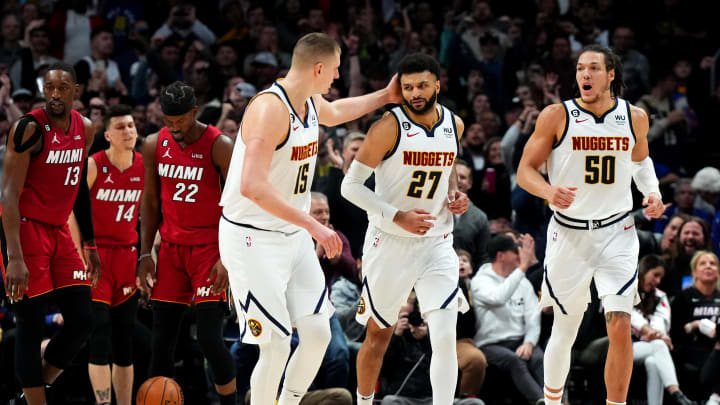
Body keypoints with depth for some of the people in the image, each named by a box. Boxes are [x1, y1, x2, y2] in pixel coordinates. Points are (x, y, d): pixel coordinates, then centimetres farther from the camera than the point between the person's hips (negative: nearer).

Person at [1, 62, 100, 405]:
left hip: (59, 230, 7)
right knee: (31, 326, -6)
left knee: (82, 320, 4)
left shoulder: (84, 129, 6)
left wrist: (90, 244, 20)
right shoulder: (30, 128, -16)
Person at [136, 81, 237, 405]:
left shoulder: (220, 147, -12)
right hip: (171, 247, 5)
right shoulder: (155, 146, 2)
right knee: (162, 338, 4)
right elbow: (150, 202, 10)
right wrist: (145, 255, 4)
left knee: (209, 337, -12)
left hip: (209, 250, -5)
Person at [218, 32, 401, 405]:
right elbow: (252, 186, -34)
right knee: (277, 347, -9)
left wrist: (385, 97, 31)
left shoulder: (311, 104, 4)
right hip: (254, 240, -9)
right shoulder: (270, 109, -25)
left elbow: (335, 113, 33)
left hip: (294, 236, 9)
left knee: (318, 334, 7)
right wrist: (313, 225, -33)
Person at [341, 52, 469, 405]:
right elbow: (350, 186, -13)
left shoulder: (454, 125, 1)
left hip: (436, 244, 3)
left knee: (445, 339, -12)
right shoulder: (389, 127, -15)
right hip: (390, 243, -3)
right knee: (379, 335, 12)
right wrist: (397, 217, -21)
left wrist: (455, 193, 4)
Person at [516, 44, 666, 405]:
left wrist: (652, 191, 4)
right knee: (565, 330, 8)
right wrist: (549, 192, -24)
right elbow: (525, 171, -4)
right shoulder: (556, 116, -6)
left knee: (620, 327, -13)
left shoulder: (635, 118, 2)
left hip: (617, 233, 1)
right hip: (568, 235, -1)